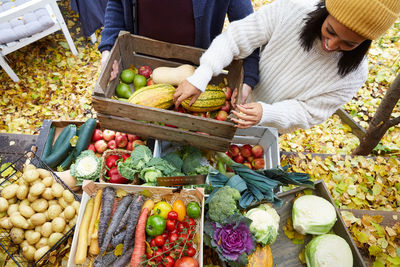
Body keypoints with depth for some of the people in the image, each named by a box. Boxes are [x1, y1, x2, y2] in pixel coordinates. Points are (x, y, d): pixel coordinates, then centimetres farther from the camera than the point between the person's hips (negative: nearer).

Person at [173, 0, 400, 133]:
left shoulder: (354, 75, -24)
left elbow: (307, 112, -20)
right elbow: (235, 38, -27)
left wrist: (265, 114, -40)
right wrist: (200, 77, -38)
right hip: (235, 102, 1)